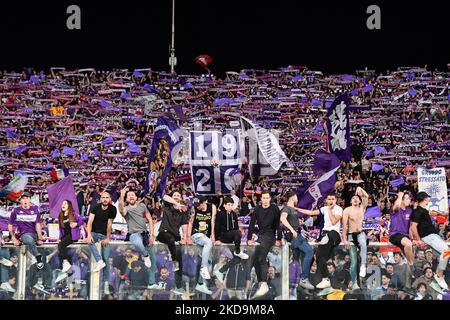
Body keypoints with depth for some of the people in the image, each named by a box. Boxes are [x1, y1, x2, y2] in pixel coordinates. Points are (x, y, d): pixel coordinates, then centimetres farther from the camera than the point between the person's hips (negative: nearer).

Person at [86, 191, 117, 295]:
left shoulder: (112, 209, -8)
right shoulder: (96, 208, -7)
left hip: (105, 235, 0)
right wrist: (89, 234, -31)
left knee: (106, 259, -7)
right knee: (89, 241, -36)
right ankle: (99, 261, -37)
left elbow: (109, 224, -10)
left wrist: (107, 238, -15)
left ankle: (106, 283, -6)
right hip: (95, 232, 0)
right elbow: (90, 221, -17)